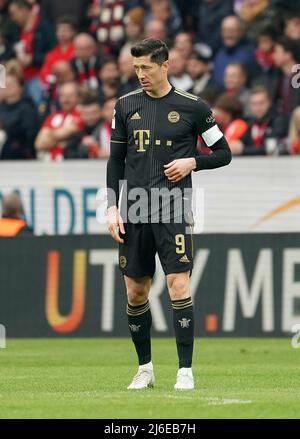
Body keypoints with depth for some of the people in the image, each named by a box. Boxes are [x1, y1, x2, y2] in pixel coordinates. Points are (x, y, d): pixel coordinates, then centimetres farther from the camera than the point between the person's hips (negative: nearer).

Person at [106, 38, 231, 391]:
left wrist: (192, 162, -11)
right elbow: (115, 160, 13)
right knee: (135, 293, 6)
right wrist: (113, 208, 5)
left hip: (174, 209, -3)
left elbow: (224, 153, 7)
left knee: (178, 285, -13)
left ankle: (185, 371, -9)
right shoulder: (126, 105, 8)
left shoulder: (192, 107, 0)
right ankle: (145, 368, 20)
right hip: (134, 211, 3)